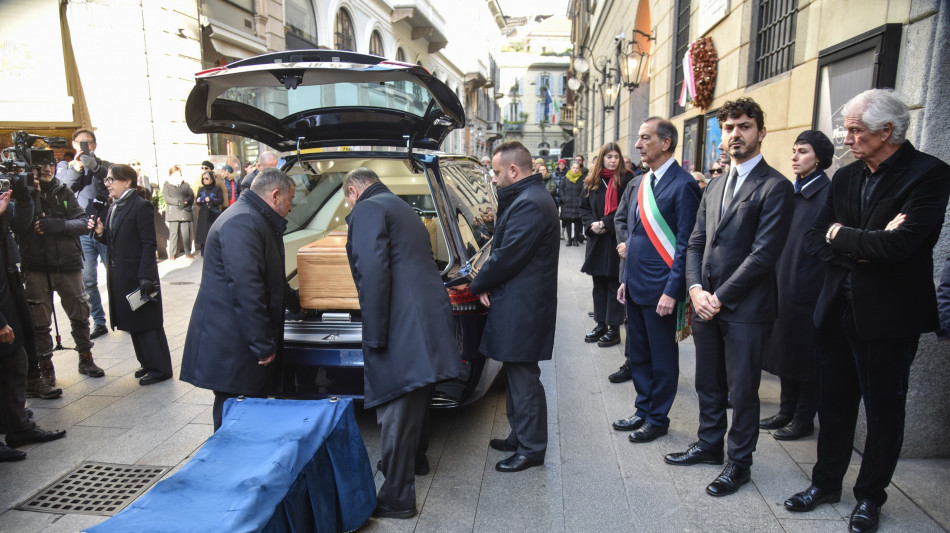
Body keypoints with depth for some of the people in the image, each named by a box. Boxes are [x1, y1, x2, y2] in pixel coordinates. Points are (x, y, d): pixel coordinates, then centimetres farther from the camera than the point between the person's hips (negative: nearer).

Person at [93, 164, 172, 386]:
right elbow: (114, 240, 17)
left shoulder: (141, 206, -11)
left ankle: (159, 368, 8)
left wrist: (145, 276, -20)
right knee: (133, 321, 14)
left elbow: (149, 243, -15)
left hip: (138, 273, -8)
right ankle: (147, 363, 25)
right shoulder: (114, 207, 13)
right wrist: (101, 233, -4)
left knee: (146, 321, -1)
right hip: (120, 274, 8)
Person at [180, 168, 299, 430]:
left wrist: (295, 302, 44)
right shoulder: (242, 223, -18)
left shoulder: (255, 221, 18)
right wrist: (264, 345, -20)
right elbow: (246, 289, -24)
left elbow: (269, 279, 33)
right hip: (229, 347, -10)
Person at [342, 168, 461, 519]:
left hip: (403, 329, -10)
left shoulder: (367, 211, -6)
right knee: (417, 397, 26)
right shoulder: (402, 209, 24)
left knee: (396, 410, -1)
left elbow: (373, 274, -19)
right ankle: (415, 459, 47)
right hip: (430, 319, 10)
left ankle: (397, 497, 11)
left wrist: (374, 335, -16)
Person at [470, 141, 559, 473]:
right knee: (517, 375, 20)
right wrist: (487, 281, -2)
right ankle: (520, 436, 35)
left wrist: (478, 284, -5)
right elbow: (505, 249, 14)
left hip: (522, 308, -11)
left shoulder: (529, 204, -20)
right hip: (519, 305, 11)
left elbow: (507, 257, -22)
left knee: (523, 378, 1)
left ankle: (531, 449, 16)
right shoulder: (527, 198, 15)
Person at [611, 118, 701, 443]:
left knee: (662, 357, 8)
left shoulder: (682, 185, -14)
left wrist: (672, 291, -19)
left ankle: (658, 419, 25)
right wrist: (626, 279, 15)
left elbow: (685, 243, -16)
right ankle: (643, 411, 34)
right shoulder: (640, 183, 12)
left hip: (660, 289, -8)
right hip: (636, 285, 8)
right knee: (637, 354, 18)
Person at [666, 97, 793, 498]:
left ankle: (739, 463, 25)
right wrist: (696, 289, -4)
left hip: (745, 309, -6)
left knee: (742, 390, 8)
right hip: (707, 305, 7)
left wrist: (720, 297, -15)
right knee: (708, 385, 18)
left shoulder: (775, 187, -10)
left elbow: (763, 254, -16)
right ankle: (709, 445, 37)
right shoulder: (715, 187, 14)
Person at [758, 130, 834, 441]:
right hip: (785, 287, 8)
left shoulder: (829, 193, -12)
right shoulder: (792, 191, 12)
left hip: (809, 290, -8)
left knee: (806, 357, 4)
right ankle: (787, 411, 29)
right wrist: (777, 281, 9)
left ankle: (803, 419, 19)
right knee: (786, 352, 16)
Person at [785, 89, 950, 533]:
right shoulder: (845, 177, 7)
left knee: (883, 412, 11)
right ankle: (826, 483, 33)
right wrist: (864, 247, -14)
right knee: (833, 405, 16)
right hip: (837, 310, 6)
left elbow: (901, 244, -25)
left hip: (888, 316, -5)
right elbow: (815, 239, 2)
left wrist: (842, 235, -11)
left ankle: (870, 496, 29)